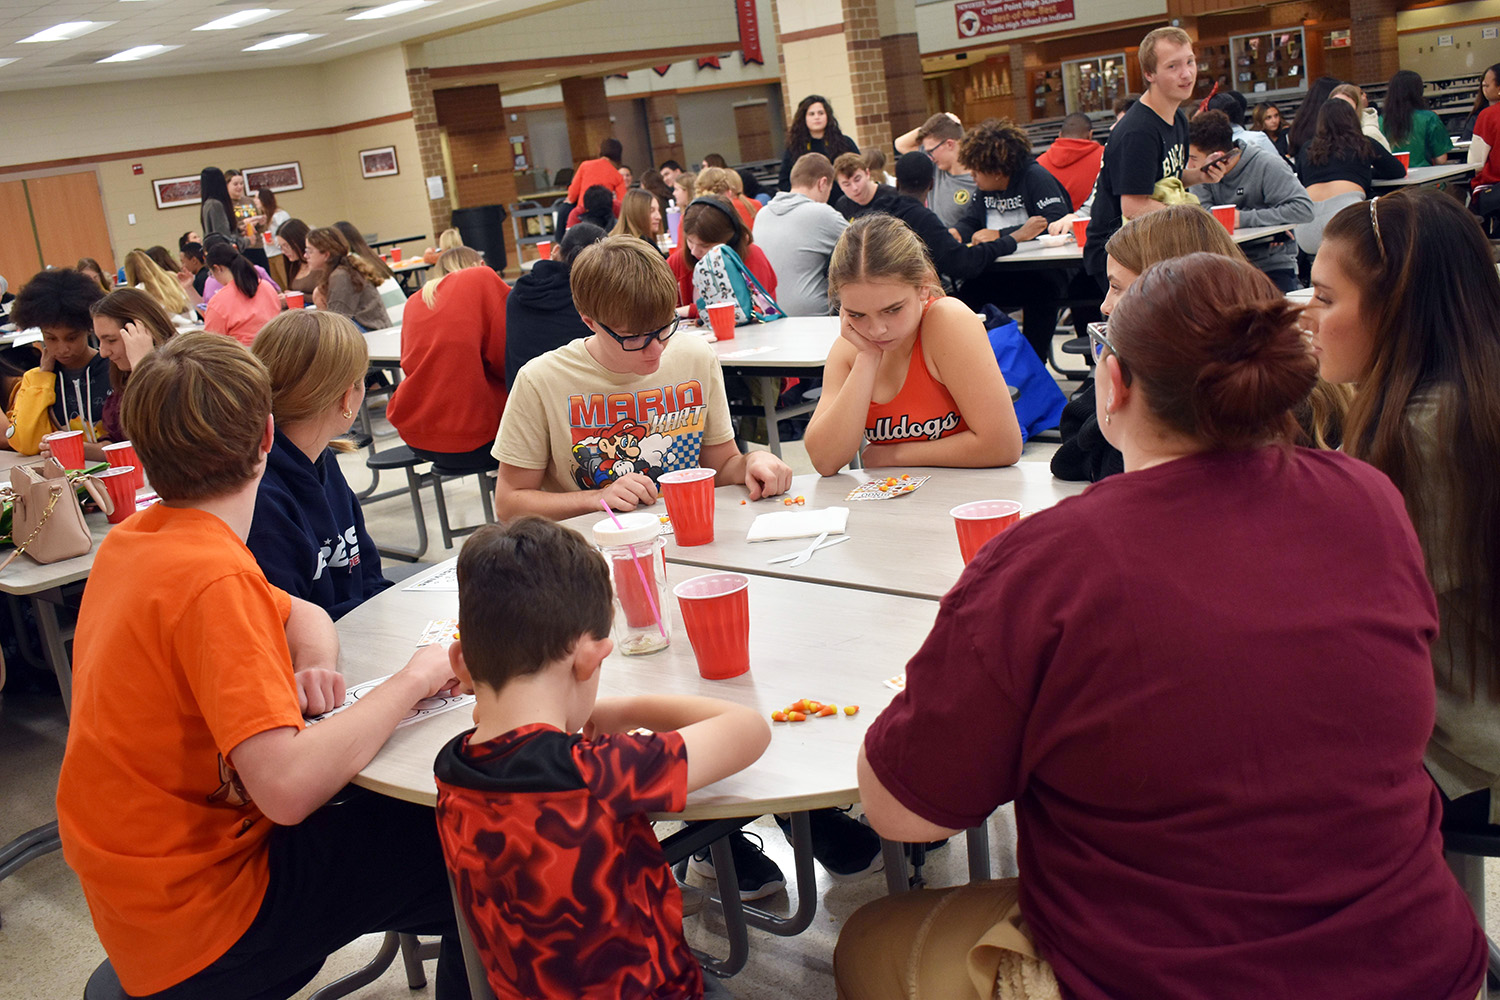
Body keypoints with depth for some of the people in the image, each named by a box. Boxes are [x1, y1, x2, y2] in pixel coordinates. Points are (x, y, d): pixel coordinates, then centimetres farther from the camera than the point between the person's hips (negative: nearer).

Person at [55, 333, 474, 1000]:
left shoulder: (132, 539, 2)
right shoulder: (214, 581, -28)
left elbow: (301, 614, 15)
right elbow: (288, 787, -37)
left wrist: (314, 667, -8)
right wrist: (411, 681, -23)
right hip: (198, 920, -9)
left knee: (420, 812, 18)